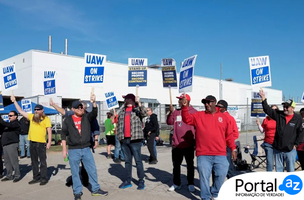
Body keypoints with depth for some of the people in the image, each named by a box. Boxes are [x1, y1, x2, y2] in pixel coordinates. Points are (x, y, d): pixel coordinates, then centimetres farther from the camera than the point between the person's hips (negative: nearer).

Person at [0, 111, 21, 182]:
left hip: (12, 144, -9)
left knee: (14, 161, -5)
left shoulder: (16, 124, -6)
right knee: (7, 161, 11)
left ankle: (17, 176, 3)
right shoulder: (8, 124, 22)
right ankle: (9, 176, 20)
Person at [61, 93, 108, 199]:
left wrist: (94, 102, -33)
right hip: (73, 150, -1)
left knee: (92, 170, 6)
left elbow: (94, 113, -16)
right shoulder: (68, 120, 2)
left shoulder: (87, 117, 4)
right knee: (75, 172, 6)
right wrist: (64, 149, 1)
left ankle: (95, 189, 20)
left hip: (86, 149, 2)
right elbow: (63, 135, 5)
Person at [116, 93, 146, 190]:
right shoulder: (122, 111, 16)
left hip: (135, 139, -5)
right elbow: (118, 124, 18)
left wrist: (139, 103, -34)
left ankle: (141, 181, 9)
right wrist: (119, 136, 9)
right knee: (127, 161, 13)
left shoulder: (137, 109, 0)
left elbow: (143, 113, -21)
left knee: (138, 160, 0)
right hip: (124, 140, 6)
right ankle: (128, 180, 22)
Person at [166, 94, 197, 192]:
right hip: (176, 144, 4)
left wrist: (196, 141, -6)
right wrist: (171, 112, -11)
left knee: (190, 164, 10)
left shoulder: (193, 112, -5)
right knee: (176, 164, 12)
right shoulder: (176, 112, 8)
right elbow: (169, 122, 4)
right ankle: (176, 183, 24)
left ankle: (190, 184, 22)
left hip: (189, 144, -4)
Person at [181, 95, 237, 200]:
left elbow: (229, 135, 11)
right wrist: (184, 107, -20)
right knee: (204, 177, 4)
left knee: (221, 175, 5)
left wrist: (233, 148, 8)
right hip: (203, 155, -1)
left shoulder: (224, 117, 10)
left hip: (220, 155, 1)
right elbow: (187, 119, -5)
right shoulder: (199, 116, 8)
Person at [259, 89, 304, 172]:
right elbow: (267, 109, -2)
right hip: (277, 149, 2)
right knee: (278, 169, 13)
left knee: (290, 170, 7)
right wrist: (263, 99, -12)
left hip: (290, 150, -2)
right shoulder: (279, 115, 2)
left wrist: (296, 144, -1)